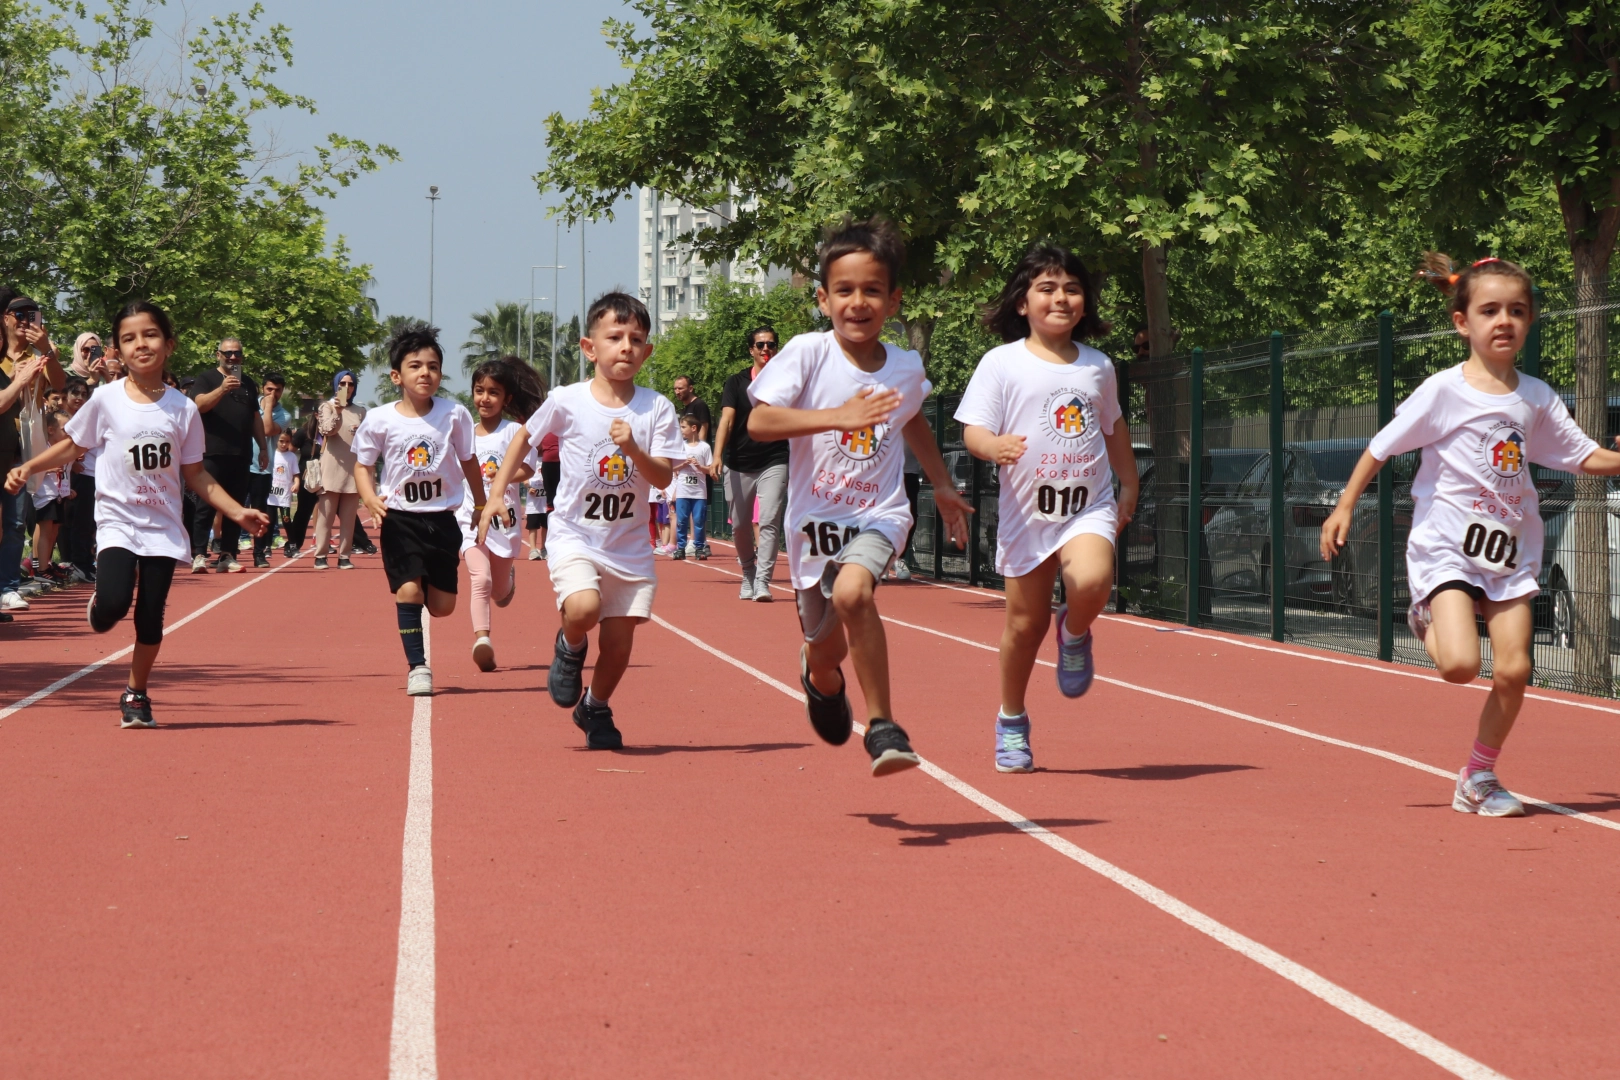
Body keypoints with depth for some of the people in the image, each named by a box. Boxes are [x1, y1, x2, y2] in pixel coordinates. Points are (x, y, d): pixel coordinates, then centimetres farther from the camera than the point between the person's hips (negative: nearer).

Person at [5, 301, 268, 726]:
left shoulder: (183, 409, -1)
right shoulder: (106, 400, -5)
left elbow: (195, 474, 7)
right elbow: (72, 447, 7)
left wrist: (237, 512, 0)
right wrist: (28, 468, -6)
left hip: (164, 528, 2)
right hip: (117, 520, -2)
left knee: (151, 619, 0)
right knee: (115, 601, -24)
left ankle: (136, 694, 22)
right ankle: (99, 608, 14)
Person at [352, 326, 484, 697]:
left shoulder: (454, 415, -5)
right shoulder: (379, 420, -7)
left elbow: (468, 462, 9)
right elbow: (363, 465, 2)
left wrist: (481, 506, 15)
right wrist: (370, 498, -17)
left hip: (442, 517, 2)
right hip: (400, 518, -2)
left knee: (442, 605, 3)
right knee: (409, 589, -15)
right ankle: (417, 667, -3)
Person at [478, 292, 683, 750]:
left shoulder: (656, 408, -4)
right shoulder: (566, 402, -7)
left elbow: (663, 477, -7)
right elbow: (525, 437, 10)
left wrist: (632, 448, -26)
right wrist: (496, 495, 6)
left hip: (629, 545, 2)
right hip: (575, 536, -2)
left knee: (618, 643, 5)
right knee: (583, 609, -29)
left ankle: (596, 708, 35)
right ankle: (570, 648, 7)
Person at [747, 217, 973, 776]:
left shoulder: (907, 367, -1)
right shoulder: (808, 353, -12)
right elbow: (758, 421, -22)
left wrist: (942, 485, 25)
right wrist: (838, 417, -30)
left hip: (878, 514, 0)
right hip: (815, 518, 0)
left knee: (852, 593, -33)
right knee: (825, 649, 14)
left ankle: (882, 725, -21)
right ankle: (823, 682, 55)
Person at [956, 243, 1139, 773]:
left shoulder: (1098, 366, 8)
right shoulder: (1002, 363, -3)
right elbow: (972, 430, -8)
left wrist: (1129, 486, 24)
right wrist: (994, 446, -30)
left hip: (1090, 507, 1)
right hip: (1026, 511, -1)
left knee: (1091, 582, -29)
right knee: (1024, 621, 5)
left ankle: (1075, 634, 7)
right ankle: (1011, 720, 27)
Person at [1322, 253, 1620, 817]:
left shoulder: (1537, 398, 4)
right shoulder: (1445, 391, -9)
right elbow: (1382, 447, -1)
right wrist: (1344, 507, -2)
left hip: (1511, 550, 4)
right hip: (1447, 545, -4)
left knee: (1513, 670, -3)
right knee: (1461, 665, -20)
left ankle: (1479, 777, 17)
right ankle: (1428, 621, 16)